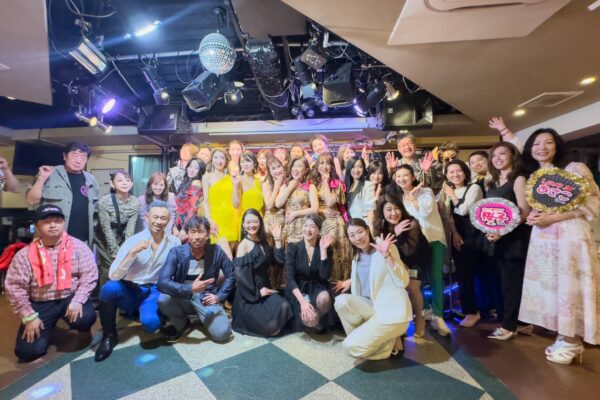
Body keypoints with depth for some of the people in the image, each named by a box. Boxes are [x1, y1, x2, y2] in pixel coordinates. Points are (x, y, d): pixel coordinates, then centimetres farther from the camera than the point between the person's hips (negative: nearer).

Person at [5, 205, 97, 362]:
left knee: (85, 318, -30)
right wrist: (29, 316, -7)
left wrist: (78, 300, -20)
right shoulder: (25, 254, -4)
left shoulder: (77, 246, -6)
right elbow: (14, 286, -3)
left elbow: (89, 274, -9)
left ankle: (84, 331, 9)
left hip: (70, 298, -1)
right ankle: (48, 327, 25)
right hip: (40, 304, 1)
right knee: (28, 351, -8)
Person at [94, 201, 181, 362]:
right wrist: (133, 252, -29)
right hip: (130, 290, 1)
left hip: (154, 292, 0)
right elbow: (113, 276, -18)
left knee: (150, 323, -30)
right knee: (109, 287, -32)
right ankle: (109, 335, -7)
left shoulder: (174, 242, -4)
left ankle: (148, 311, 10)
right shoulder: (133, 240, -9)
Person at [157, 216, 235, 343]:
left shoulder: (216, 251, -10)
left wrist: (219, 296, -8)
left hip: (206, 298, 0)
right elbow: (163, 282, -25)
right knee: (163, 299, -32)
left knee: (222, 334, -21)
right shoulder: (176, 252, -14)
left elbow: (231, 275, 2)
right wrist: (190, 289, -35)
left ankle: (204, 317, 14)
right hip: (182, 297, 1)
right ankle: (182, 324, 0)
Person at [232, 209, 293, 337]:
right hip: (249, 293, -5)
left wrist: (278, 239, -3)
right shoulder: (243, 245, -12)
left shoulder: (266, 241, 5)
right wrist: (257, 293, -14)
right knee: (270, 325, -17)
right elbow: (239, 273, -17)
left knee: (284, 306, -22)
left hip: (264, 286, 5)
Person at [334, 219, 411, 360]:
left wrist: (386, 255, -31)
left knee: (352, 346, -16)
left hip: (393, 311, -7)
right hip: (372, 306, 7)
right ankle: (364, 338, 2)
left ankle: (391, 343, 7)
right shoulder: (357, 256, 9)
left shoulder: (386, 247, -11)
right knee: (341, 300, -18)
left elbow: (403, 282, -21)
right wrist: (351, 281, 9)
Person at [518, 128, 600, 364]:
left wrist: (552, 218, -17)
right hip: (542, 240, 6)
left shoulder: (575, 169, -4)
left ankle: (572, 342, 12)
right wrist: (531, 217, -2)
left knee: (569, 288, -1)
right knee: (551, 288, 8)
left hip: (570, 237, -5)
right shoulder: (532, 176, 13)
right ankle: (562, 337, 20)